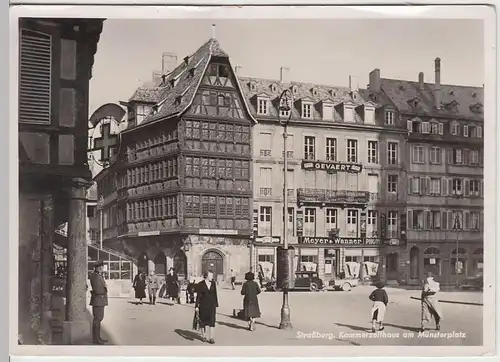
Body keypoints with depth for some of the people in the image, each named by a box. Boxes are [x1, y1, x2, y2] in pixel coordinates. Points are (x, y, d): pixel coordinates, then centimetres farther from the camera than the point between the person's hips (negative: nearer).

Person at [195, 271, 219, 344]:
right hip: (203, 305, -2)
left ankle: (211, 338, -3)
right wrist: (197, 306, -8)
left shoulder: (213, 283, 5)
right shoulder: (200, 284, -5)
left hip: (211, 305, 2)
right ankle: (204, 336, 24)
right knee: (203, 321, 8)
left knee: (212, 321, -5)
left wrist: (216, 305, 9)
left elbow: (215, 295, 10)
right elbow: (198, 296, -5)